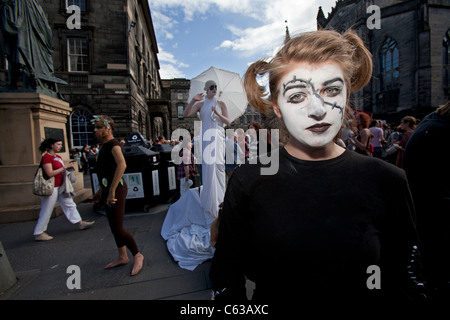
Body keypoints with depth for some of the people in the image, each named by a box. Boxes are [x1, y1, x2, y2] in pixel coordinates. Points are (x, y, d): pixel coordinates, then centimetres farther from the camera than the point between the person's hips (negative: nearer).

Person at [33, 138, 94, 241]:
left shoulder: (58, 157, 13)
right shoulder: (46, 157, -15)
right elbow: (50, 173, -22)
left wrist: (69, 166, 1)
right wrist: (64, 167, -19)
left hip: (60, 186, 9)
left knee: (69, 204, 13)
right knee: (46, 211, 0)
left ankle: (80, 223, 22)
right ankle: (38, 234, 14)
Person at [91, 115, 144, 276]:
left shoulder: (113, 143, -14)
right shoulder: (105, 145, 16)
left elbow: (122, 165, -32)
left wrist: (111, 191, -32)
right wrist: (101, 190, 26)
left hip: (116, 189, -10)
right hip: (108, 189, 10)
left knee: (118, 229, -6)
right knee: (114, 227, 16)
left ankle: (137, 255, 12)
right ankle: (122, 257, 30)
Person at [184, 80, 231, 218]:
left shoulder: (220, 104, 12)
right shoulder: (200, 104, 11)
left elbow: (228, 122, 4)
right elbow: (185, 114, -2)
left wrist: (217, 113, -13)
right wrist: (193, 100, -13)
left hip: (218, 136, 1)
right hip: (206, 137, 0)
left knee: (218, 165, -1)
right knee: (208, 164, -4)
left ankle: (219, 200, 12)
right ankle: (211, 200, 9)